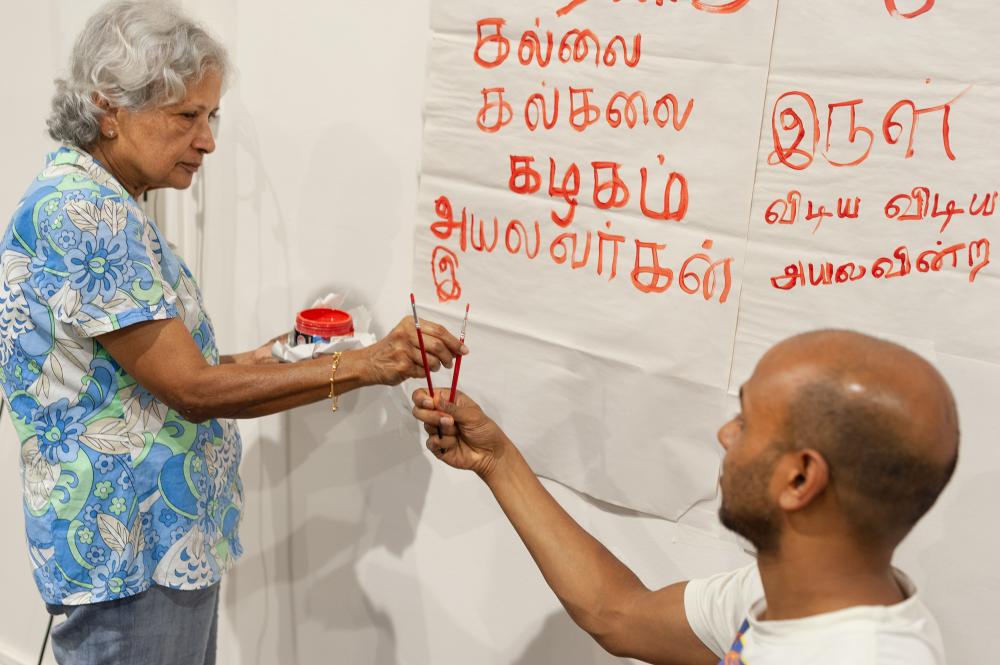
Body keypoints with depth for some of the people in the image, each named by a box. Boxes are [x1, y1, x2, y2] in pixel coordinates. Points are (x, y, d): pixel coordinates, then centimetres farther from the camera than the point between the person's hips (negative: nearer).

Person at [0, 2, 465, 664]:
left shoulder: (103, 205, 10)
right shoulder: (80, 212, -21)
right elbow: (191, 390, -22)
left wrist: (250, 364, 4)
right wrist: (366, 365, -20)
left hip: (172, 540, 9)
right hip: (132, 558, -9)